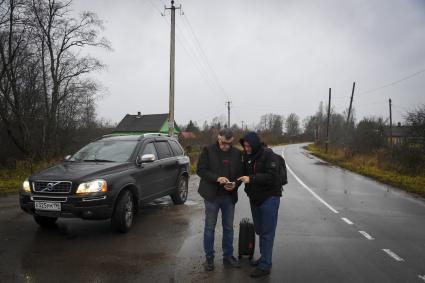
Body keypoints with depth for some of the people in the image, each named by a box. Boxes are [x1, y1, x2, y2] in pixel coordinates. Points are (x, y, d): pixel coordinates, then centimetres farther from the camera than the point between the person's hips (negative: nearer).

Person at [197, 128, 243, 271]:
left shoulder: (237, 153, 3)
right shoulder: (208, 150, -6)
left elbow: (240, 172, 7)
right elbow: (201, 169, -9)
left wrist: (235, 184, -13)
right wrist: (217, 178, -22)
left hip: (229, 196, 3)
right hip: (212, 195, -3)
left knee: (228, 227, 13)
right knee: (210, 227, 7)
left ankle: (228, 256, 29)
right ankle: (209, 257, 21)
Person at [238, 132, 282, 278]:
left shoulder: (268, 154, -16)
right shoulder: (247, 155, 4)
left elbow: (271, 176, -22)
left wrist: (251, 179, -28)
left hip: (269, 197, -7)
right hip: (254, 197, 7)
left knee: (267, 232, -1)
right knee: (259, 230, 16)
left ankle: (265, 265, 6)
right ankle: (264, 257, 31)